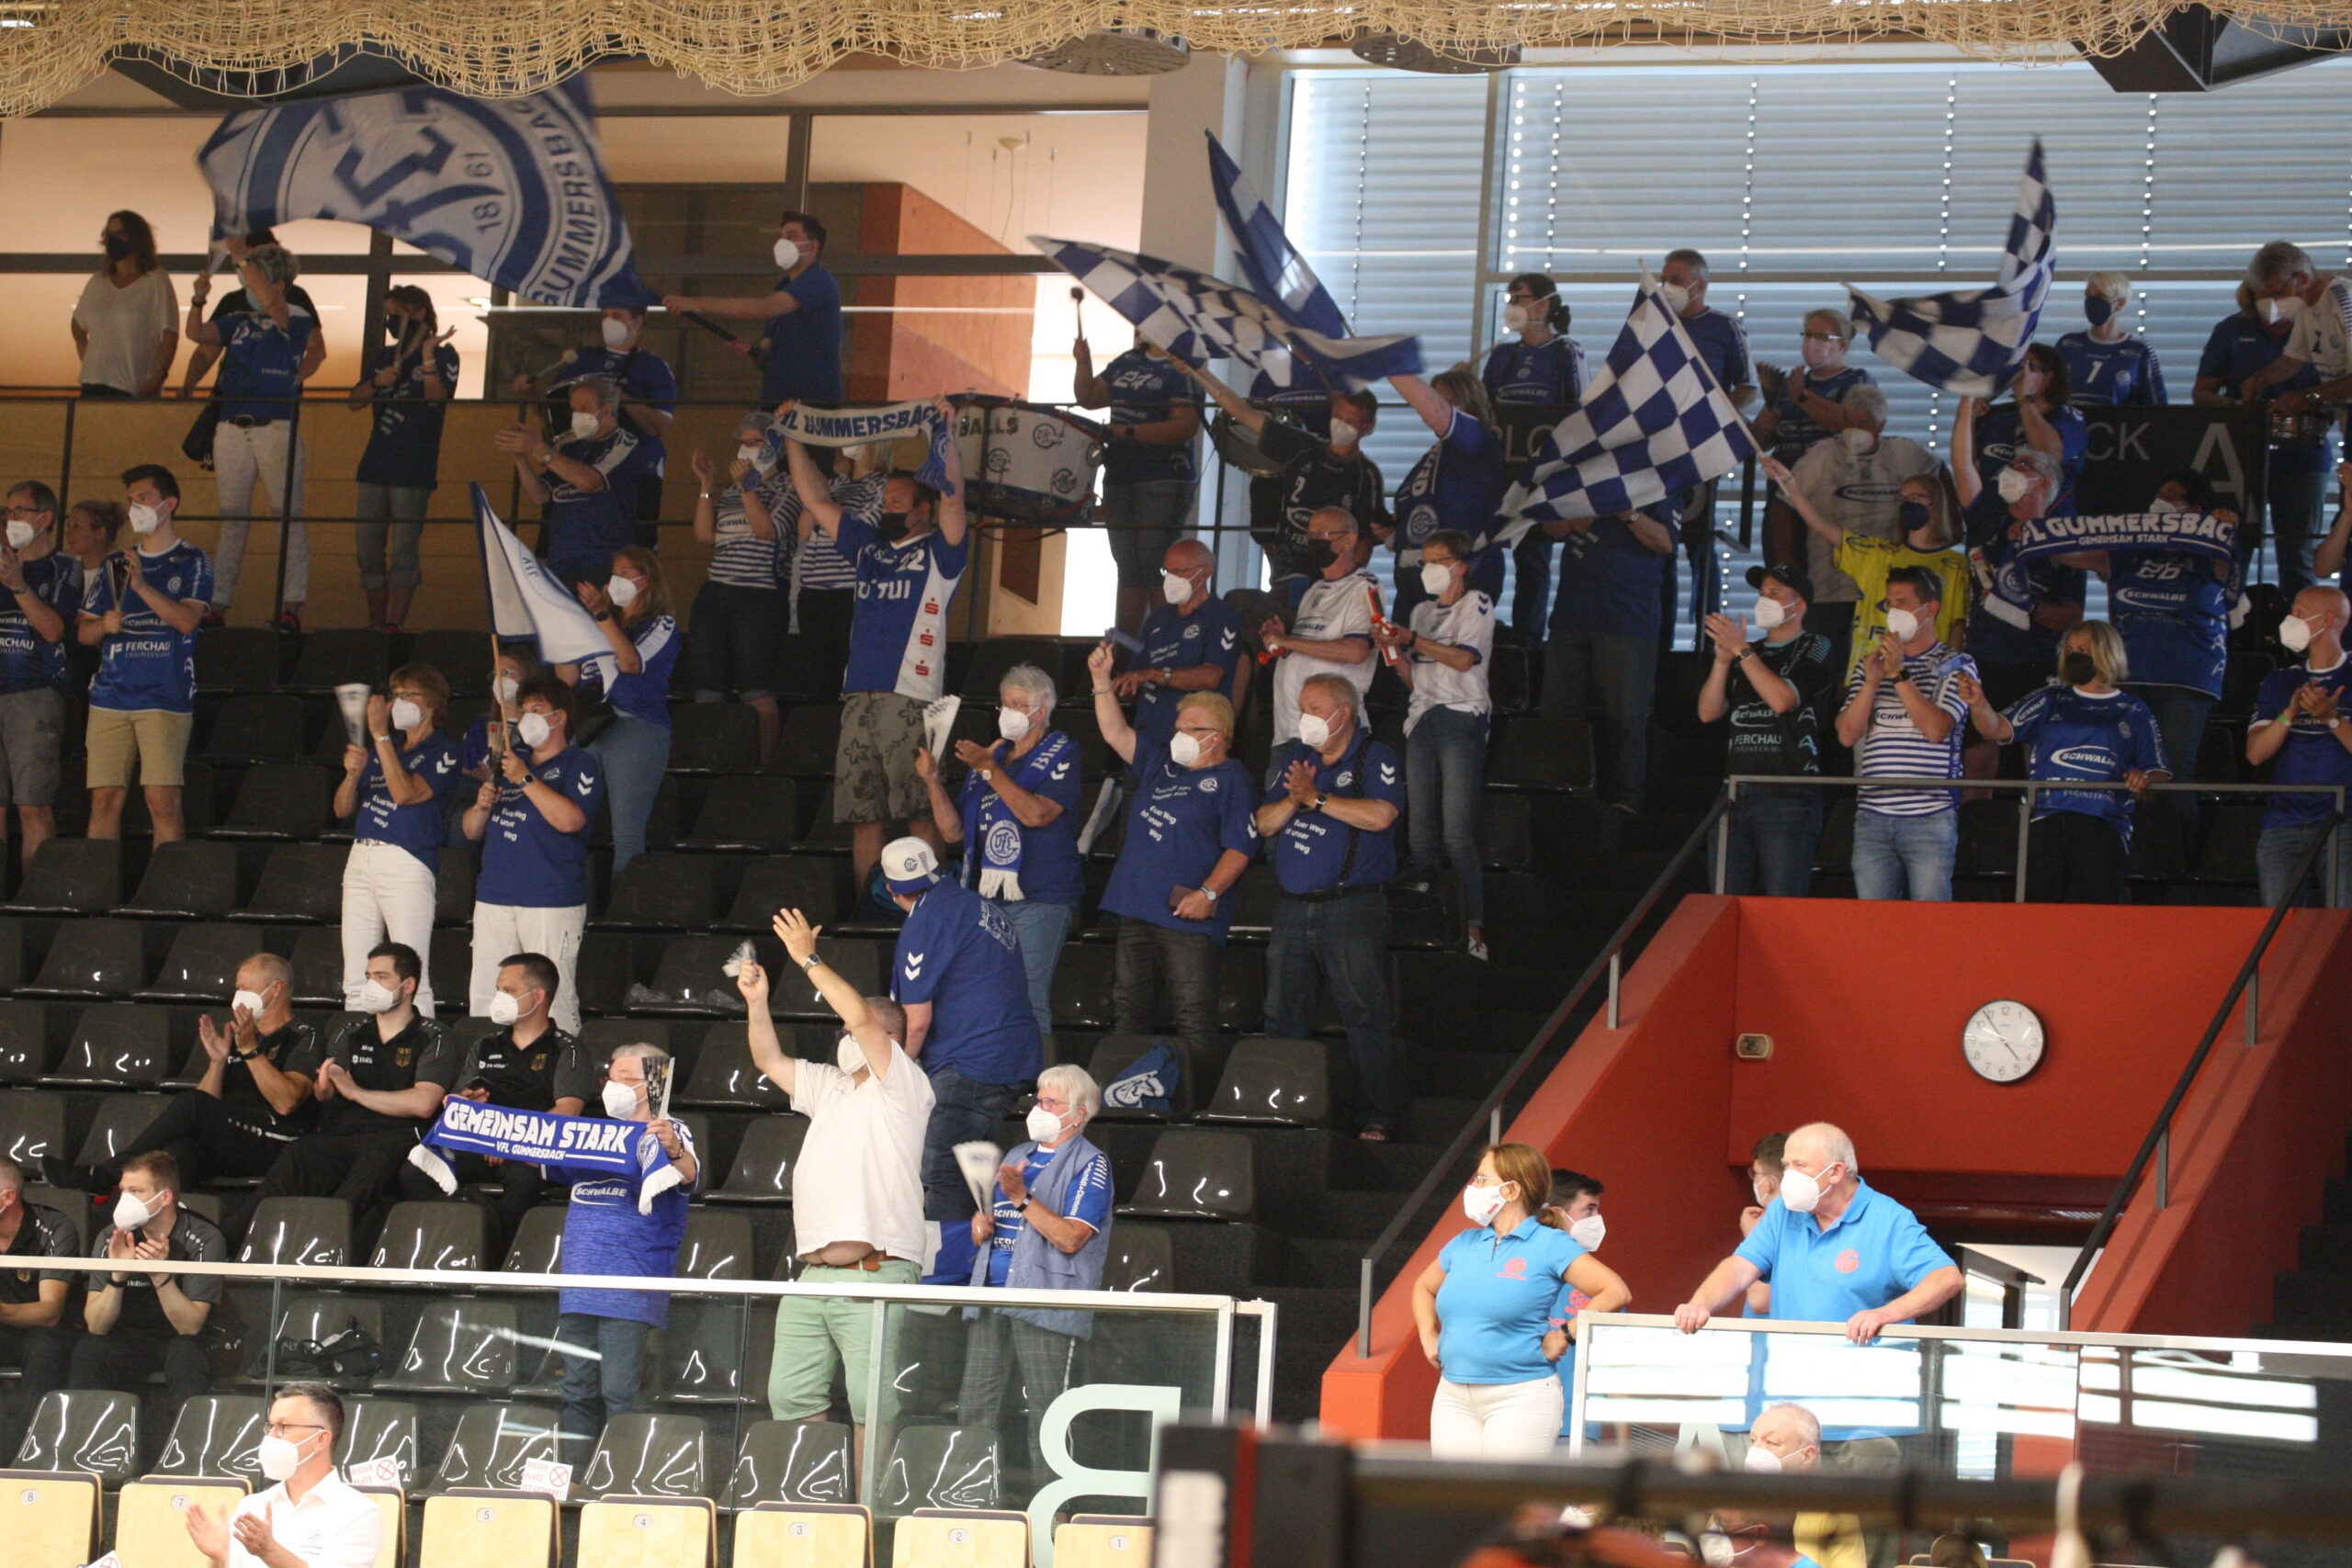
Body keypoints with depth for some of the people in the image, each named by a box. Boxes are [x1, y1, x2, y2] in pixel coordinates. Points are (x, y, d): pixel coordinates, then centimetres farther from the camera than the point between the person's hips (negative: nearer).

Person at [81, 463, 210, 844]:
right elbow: (83, 633, 20)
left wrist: (142, 586, -23)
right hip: (110, 696, 4)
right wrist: (103, 626, -4)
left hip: (166, 698, -4)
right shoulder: (115, 565, 19)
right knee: (104, 799, 0)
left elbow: (187, 620, -10)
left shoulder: (193, 563, 7)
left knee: (163, 800, -11)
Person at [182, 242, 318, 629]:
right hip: (232, 429, 5)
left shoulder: (298, 318, -1)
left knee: (289, 518, -5)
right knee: (230, 521, 7)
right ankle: (217, 605, 8)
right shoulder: (239, 322, 15)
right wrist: (198, 299, -11)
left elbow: (269, 303, -18)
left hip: (277, 428, -5)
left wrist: (239, 259, -12)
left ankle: (292, 607, -6)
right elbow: (197, 333, 6)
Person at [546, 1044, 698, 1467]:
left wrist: (675, 1152, -41)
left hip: (630, 1287, -6)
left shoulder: (668, 1134, 2)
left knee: (620, 1392, -11)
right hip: (578, 1285, 6)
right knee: (577, 1392, 7)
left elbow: (688, 1176, -18)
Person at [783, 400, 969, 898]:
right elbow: (816, 501, 27)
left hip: (911, 697, -6)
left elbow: (952, 497, -9)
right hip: (859, 697, 6)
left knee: (919, 812, -12)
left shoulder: (938, 552, 7)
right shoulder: (868, 546, 25)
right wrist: (793, 440, 25)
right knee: (863, 814, 3)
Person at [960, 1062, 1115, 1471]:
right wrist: (980, 1227, 8)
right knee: (974, 1414, 5)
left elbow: (1070, 1238, -14)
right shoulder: (1017, 1156, 23)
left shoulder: (1089, 1165, -1)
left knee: (1046, 1419, -8)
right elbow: (991, 1222, 32)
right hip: (993, 1300, 8)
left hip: (1046, 1305, -8)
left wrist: (1022, 1198, -17)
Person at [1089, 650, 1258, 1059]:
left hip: (1187, 918, -8)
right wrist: (1102, 681, 5)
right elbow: (1115, 733, 15)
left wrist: (1208, 893, -21)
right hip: (1136, 911, 8)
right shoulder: (1160, 762, 19)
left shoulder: (1231, 780, -2)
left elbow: (1240, 848, -10)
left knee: (1193, 1018, -10)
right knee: (1129, 1011, 10)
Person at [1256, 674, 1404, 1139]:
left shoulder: (1375, 758, -1)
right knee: (1284, 1016, 7)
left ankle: (1375, 1118, -6)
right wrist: (1293, 800, -7)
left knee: (1364, 1014, -8)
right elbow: (1264, 823, 13)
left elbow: (1380, 816, -18)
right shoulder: (1295, 758, 17)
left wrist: (1316, 798, -13)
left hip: (1351, 905, -6)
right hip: (1292, 906, 6)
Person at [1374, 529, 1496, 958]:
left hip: (1460, 720, -7)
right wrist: (1392, 647, 3)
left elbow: (1464, 658, -11)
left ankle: (1474, 930, -19)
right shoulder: (1422, 611, 22)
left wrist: (1412, 639, -12)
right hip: (1422, 721, 7)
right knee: (1421, 834, 2)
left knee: (1457, 835, -15)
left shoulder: (1476, 605, 3)